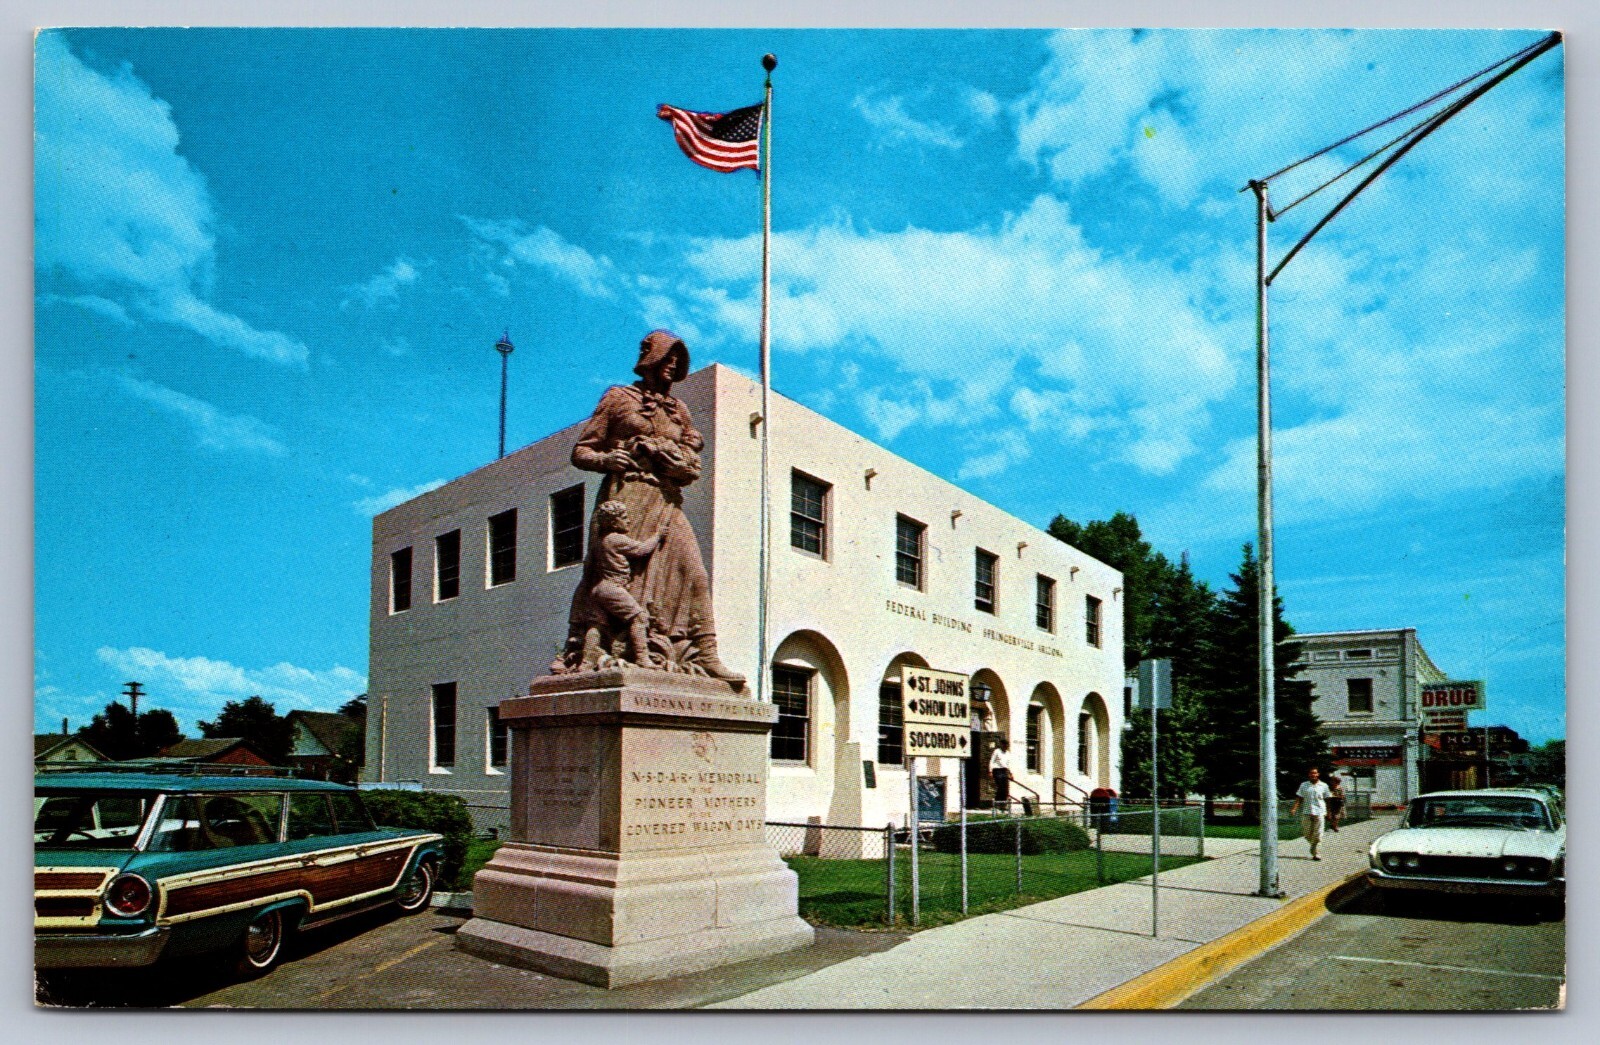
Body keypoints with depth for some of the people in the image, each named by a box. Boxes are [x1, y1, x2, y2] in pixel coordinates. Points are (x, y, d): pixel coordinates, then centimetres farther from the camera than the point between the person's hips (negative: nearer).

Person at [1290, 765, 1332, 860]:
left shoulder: (1323, 786, 5)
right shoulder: (1304, 785, 6)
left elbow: (1327, 799, 12)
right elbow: (1299, 798, 5)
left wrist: (1328, 812, 14)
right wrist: (1294, 809, -7)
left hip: (1319, 812, -1)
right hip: (1307, 812, 1)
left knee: (1317, 834, -4)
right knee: (1307, 834, 4)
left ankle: (1315, 853, 0)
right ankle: (1314, 845, 30)